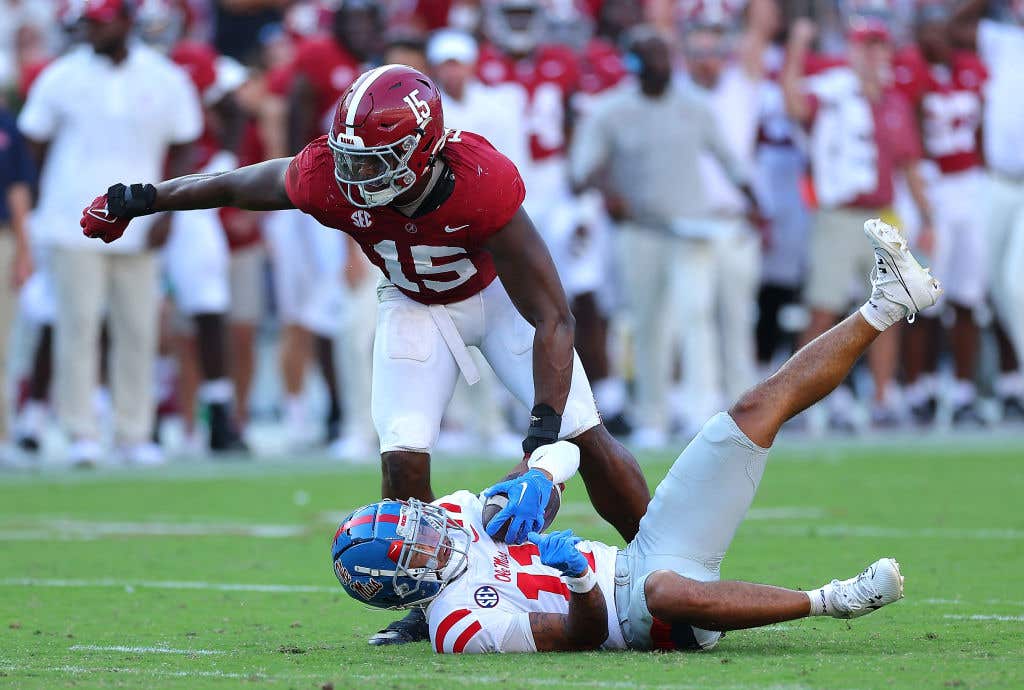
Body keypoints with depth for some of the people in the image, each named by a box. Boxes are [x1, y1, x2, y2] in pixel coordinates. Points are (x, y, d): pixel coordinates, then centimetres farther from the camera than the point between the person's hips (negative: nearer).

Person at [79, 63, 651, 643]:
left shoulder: (482, 184, -41)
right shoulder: (330, 178, -32)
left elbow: (553, 321, -35)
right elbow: (236, 185, -9)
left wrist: (545, 429, -42)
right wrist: (140, 199, 2)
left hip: (498, 291, -2)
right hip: (416, 305, 2)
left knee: (584, 436, -8)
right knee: (404, 458, -13)